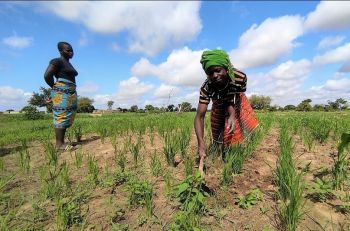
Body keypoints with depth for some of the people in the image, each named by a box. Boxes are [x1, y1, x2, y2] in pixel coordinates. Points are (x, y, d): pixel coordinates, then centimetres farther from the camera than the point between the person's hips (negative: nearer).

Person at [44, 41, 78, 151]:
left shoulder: (69, 64, 22)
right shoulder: (57, 61, -4)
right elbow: (47, 76, -11)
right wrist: (55, 87, 1)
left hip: (71, 93, 9)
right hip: (62, 93, -9)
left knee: (67, 118, 6)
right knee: (61, 117, -11)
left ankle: (61, 142, 10)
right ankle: (59, 144, -9)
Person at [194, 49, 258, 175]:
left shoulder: (240, 77, -37)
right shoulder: (206, 88, -38)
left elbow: (233, 99, -25)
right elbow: (199, 116, -41)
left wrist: (233, 115, -45)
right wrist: (201, 142, -52)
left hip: (236, 104, 1)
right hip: (219, 108, 0)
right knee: (220, 139, 4)